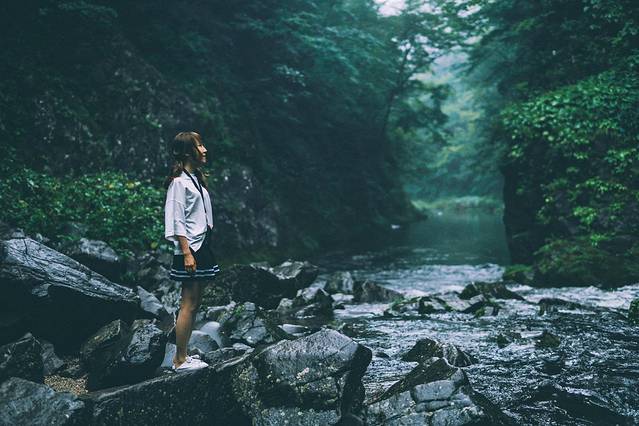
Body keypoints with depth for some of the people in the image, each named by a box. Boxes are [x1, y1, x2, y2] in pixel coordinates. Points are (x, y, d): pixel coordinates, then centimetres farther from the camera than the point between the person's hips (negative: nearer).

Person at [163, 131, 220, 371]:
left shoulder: (196, 178, 17)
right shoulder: (179, 182, -12)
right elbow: (177, 221, -16)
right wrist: (186, 253, -20)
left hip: (202, 247, 10)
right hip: (190, 250, -10)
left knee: (195, 303, 11)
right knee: (189, 305, -7)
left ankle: (181, 355, 18)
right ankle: (180, 361, 0)